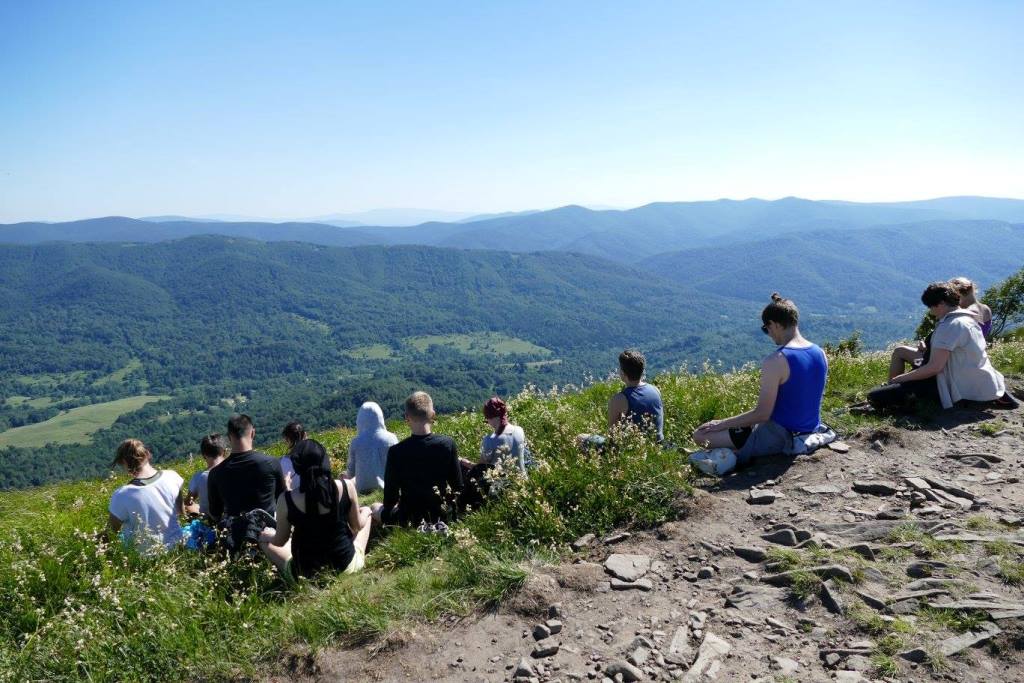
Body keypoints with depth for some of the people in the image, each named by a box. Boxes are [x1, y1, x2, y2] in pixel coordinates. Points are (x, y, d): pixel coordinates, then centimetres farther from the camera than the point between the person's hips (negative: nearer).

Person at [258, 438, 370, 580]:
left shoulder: (286, 500, -19)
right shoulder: (346, 486, -17)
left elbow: (279, 542, -4)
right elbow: (358, 525, -2)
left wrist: (268, 535, 20)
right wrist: (364, 514, 22)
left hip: (306, 574, -1)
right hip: (347, 566, 1)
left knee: (264, 537, 24)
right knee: (366, 511, 26)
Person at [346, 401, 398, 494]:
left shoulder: (356, 442, -5)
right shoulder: (390, 439, -5)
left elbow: (351, 472, 4)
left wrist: (345, 475, 26)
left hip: (363, 490, 0)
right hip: (386, 488, 0)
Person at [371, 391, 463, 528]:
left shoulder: (396, 451, -20)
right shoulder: (448, 444, -14)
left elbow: (390, 497, -13)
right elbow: (458, 487, -7)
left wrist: (387, 512, 9)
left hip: (409, 520, -3)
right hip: (442, 515, 3)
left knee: (376, 507, 27)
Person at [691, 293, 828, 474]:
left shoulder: (775, 362, -23)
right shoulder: (820, 353, 1)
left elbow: (762, 414, -21)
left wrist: (721, 424, -10)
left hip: (780, 437, -8)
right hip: (810, 431, 8)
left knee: (700, 435, -2)